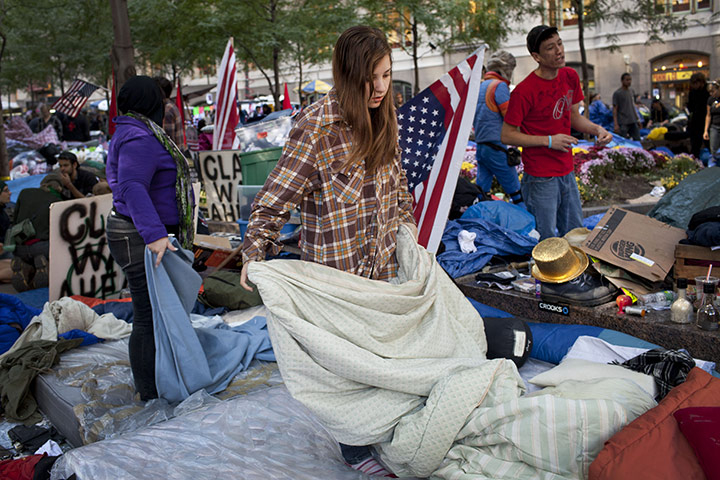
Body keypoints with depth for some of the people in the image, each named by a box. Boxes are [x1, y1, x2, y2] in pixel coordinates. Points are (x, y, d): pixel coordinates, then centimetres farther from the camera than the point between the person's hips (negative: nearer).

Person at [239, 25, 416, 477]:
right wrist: (255, 252, -19)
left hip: (381, 257, 7)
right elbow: (279, 192, -17)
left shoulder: (384, 114, 3)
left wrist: (407, 228, 18)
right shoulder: (318, 124, -19)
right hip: (336, 262, -6)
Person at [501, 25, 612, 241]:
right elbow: (507, 135, -14)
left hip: (567, 172, 7)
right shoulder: (524, 91, -17)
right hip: (541, 178, -7)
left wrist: (597, 129, -2)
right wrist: (549, 141, -17)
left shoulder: (570, 77, 5)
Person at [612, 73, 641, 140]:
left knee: (637, 140, 4)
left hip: (633, 122, 6)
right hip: (623, 123, -6)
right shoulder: (617, 93, -6)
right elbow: (615, 109, -8)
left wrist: (637, 119, 16)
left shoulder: (632, 91, 14)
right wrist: (616, 124, -16)